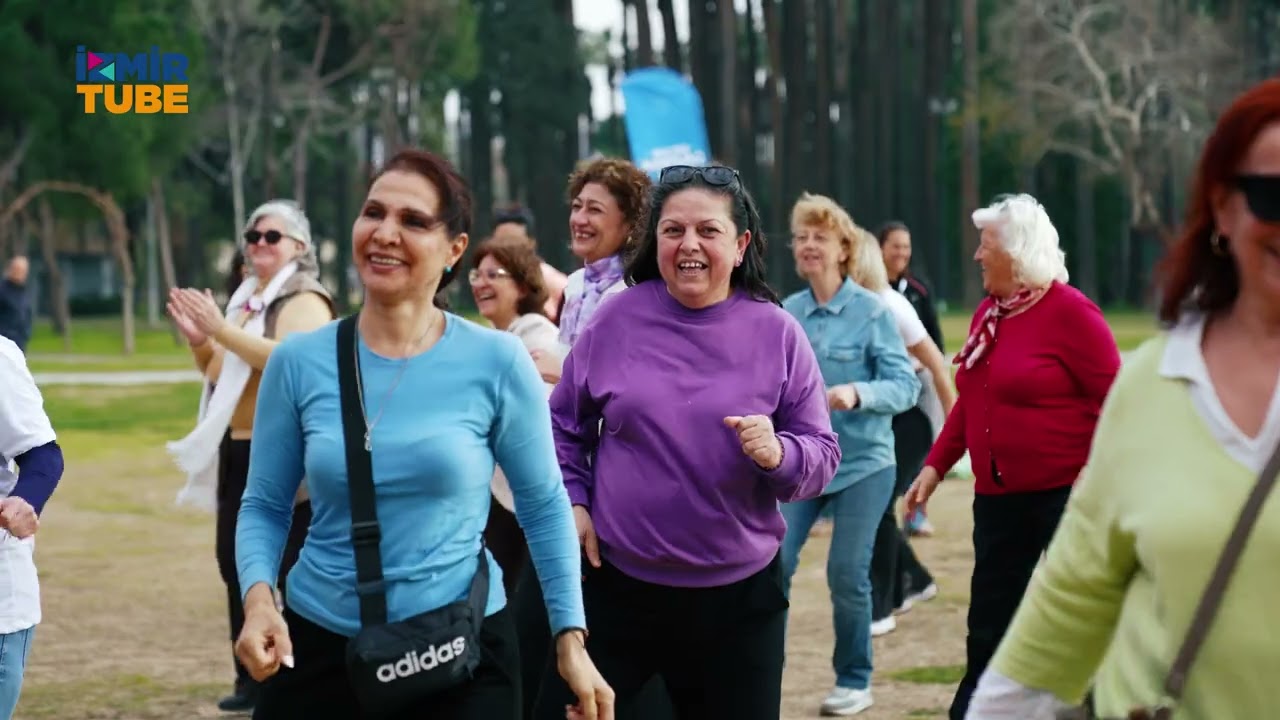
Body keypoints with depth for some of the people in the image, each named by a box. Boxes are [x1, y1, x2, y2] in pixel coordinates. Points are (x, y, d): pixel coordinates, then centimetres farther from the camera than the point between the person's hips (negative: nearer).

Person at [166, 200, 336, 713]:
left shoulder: (305, 301, -9)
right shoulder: (246, 299, 18)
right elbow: (220, 373, 24)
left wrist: (222, 330, -25)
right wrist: (199, 340, 5)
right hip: (238, 452, 9)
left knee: (295, 570, -8)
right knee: (235, 562, 12)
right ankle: (252, 678, 21)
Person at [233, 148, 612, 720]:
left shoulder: (496, 361, -7)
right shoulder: (298, 362, -2)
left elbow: (543, 506, 1)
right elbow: (264, 505, 4)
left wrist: (571, 637, -2)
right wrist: (258, 597, -14)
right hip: (318, 645, 2)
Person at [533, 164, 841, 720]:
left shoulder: (777, 333, -3)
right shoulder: (617, 320, -1)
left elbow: (823, 456, -1)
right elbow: (564, 426, 12)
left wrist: (779, 455, -22)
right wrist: (571, 503, -1)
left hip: (740, 595, 0)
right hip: (617, 584, 0)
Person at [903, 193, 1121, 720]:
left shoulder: (1069, 312, -12)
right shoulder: (988, 313, 10)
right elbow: (971, 402, 18)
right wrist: (935, 465, 12)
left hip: (1064, 495, -7)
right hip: (999, 498, 7)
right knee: (989, 623, 11)